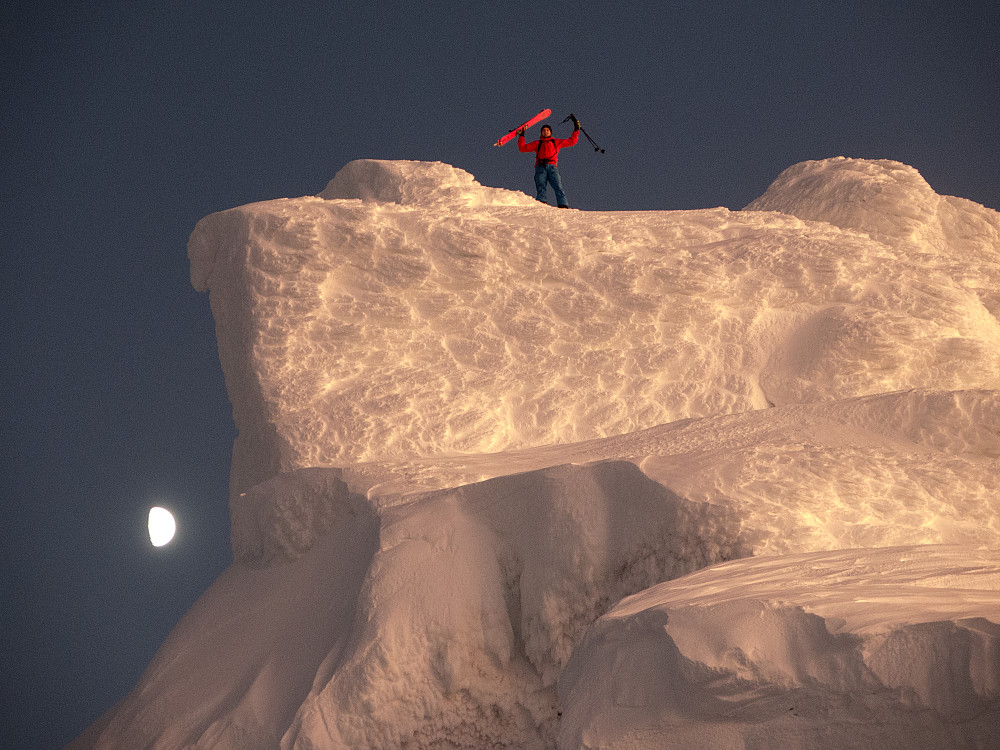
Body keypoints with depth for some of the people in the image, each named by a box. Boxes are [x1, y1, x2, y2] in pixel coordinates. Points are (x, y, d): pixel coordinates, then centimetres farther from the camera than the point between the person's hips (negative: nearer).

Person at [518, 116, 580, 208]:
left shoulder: (556, 142, 29)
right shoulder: (537, 143, 29)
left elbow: (571, 141, 29)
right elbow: (523, 148, 24)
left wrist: (576, 130, 25)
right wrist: (521, 136, 20)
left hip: (552, 167, 0)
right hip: (540, 167, 0)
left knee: (558, 188, -19)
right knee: (541, 189, -22)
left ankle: (563, 206, -30)